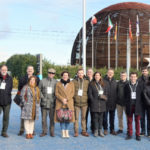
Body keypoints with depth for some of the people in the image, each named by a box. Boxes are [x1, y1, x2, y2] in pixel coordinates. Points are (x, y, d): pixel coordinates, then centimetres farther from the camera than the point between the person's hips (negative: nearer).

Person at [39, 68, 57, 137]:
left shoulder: (55, 82, 6)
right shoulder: (42, 81, 5)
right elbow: (39, 90, 6)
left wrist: (54, 98, -5)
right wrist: (42, 97, -4)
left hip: (52, 103, 0)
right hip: (44, 103, 0)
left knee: (52, 118, 2)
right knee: (44, 118, 3)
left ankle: (52, 132, 12)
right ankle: (44, 131, 14)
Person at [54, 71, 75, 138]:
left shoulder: (71, 84, 10)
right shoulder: (58, 84, 8)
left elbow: (72, 93, 3)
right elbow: (56, 93, 1)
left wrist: (67, 99, -11)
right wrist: (62, 99, -12)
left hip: (69, 103, 1)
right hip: (60, 103, 0)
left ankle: (67, 132, 6)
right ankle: (63, 132, 4)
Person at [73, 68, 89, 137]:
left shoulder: (87, 82, 6)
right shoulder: (74, 81, 3)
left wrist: (88, 99, 7)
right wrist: (73, 99, 1)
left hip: (84, 103, 1)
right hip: (76, 103, -1)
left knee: (84, 117, 7)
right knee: (76, 118, 1)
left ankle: (84, 131, 16)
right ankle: (76, 131, 8)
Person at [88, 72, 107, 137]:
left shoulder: (103, 84, 14)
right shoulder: (91, 84, 3)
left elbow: (106, 92, 15)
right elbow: (90, 94, -1)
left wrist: (105, 97, -4)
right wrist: (93, 100, -9)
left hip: (102, 104, 3)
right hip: (95, 104, -3)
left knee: (101, 117, 7)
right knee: (95, 117, -1)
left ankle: (100, 131, 13)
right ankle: (96, 131, 6)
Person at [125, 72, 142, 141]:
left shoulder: (139, 85, 3)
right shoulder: (127, 86, 5)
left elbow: (141, 95, 3)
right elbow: (125, 95, 7)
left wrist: (139, 104, -4)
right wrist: (127, 103, -2)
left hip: (137, 105, -1)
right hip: (129, 105, 1)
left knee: (137, 121, 4)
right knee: (129, 120, 6)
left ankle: (138, 135, 12)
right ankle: (129, 134, 15)